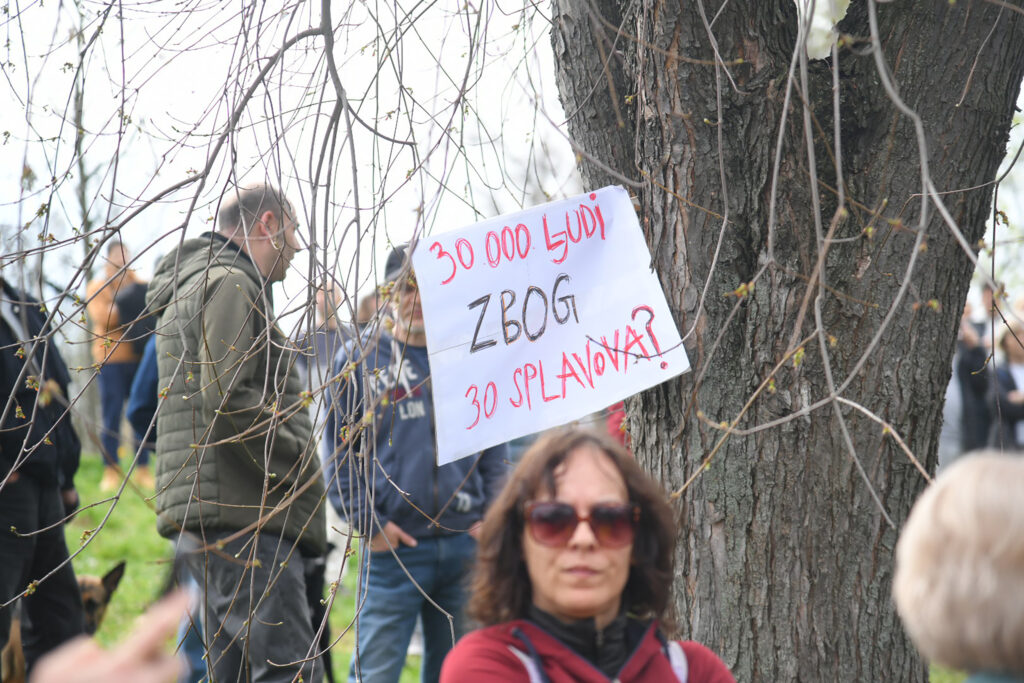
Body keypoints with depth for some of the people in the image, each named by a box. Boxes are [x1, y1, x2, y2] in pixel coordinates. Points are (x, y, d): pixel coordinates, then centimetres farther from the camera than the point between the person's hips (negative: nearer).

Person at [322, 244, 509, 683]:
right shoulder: (359, 361, 2)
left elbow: (495, 450, 16)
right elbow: (339, 452, 1)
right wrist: (368, 521, -8)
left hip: (465, 544, 3)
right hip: (392, 548, -3)